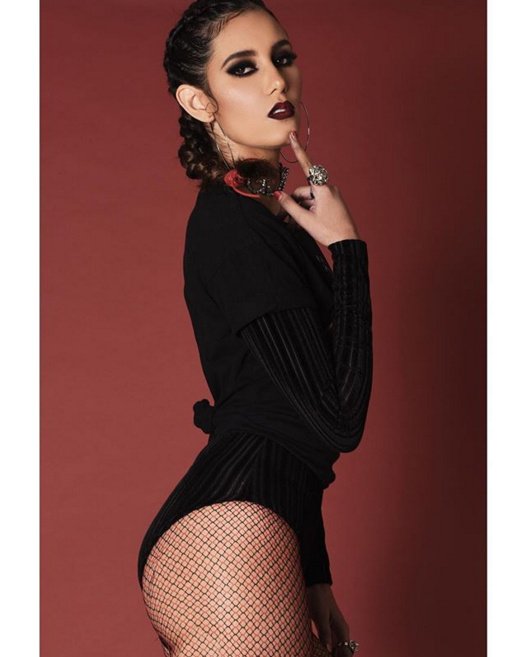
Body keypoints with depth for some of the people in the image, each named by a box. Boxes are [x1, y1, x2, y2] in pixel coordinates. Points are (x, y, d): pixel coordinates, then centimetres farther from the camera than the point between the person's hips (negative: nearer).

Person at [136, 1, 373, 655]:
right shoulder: (232, 222, -11)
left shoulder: (268, 215, 20)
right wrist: (347, 246, -9)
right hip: (233, 533, -10)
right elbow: (338, 418, -16)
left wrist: (314, 575, 18)